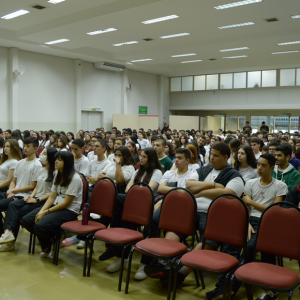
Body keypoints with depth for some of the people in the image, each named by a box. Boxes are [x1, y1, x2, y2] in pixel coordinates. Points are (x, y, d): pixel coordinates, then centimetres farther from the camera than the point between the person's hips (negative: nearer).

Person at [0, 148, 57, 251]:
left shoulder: (55, 173, -10)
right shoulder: (41, 170, 16)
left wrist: (37, 200, -15)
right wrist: (31, 196, -1)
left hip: (45, 200, -7)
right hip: (35, 197, 7)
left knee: (19, 213, -17)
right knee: (13, 205, -16)